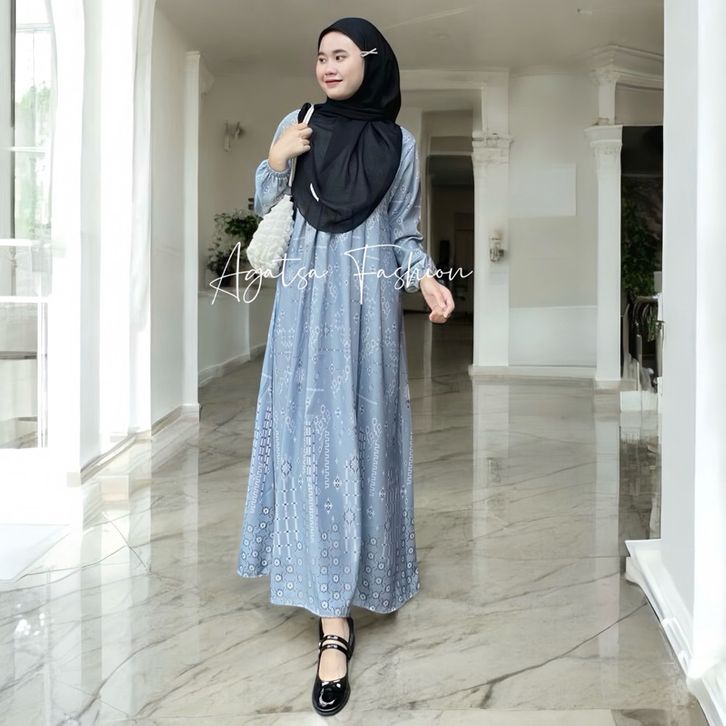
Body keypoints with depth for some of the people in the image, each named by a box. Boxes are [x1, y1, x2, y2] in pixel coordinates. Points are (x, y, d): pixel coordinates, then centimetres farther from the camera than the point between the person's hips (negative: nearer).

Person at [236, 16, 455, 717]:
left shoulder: (399, 144, 6)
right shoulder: (295, 127, 8)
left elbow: (405, 234, 8)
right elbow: (265, 211, 12)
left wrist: (426, 278, -9)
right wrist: (275, 160, -5)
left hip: (368, 306, 0)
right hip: (307, 304, 0)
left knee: (362, 438, 2)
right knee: (311, 441, -7)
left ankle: (355, 576, 21)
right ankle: (333, 624, -2)